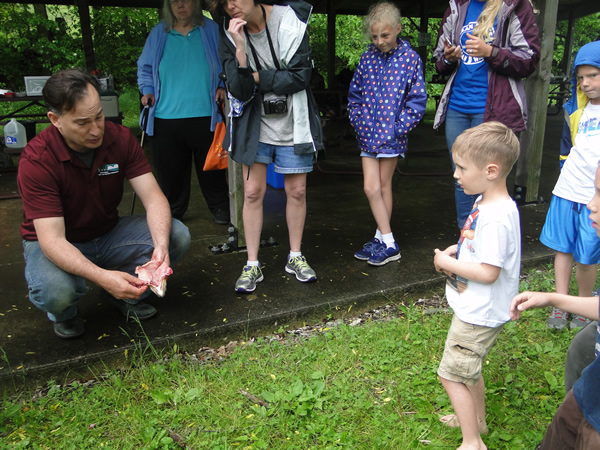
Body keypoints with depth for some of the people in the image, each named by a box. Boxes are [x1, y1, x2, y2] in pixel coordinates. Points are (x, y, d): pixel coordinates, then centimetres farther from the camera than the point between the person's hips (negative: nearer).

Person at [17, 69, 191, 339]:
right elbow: (52, 240, -31)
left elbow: (153, 198, -19)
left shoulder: (120, 139, -13)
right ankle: (64, 313, 3)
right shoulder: (36, 160, -25)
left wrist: (161, 246, -39)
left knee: (177, 235, -20)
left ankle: (128, 294, 6)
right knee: (54, 291, -38)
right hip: (58, 244, -3)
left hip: (108, 235, 4)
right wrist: (102, 277, -48)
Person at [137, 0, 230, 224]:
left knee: (210, 167, 5)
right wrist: (147, 91, 3)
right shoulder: (158, 34, 12)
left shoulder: (211, 30, 8)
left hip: (204, 115, -1)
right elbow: (145, 68, 19)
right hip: (166, 116, 2)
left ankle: (220, 208, 19)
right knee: (170, 170, 6)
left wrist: (222, 86, -3)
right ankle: (173, 212, 21)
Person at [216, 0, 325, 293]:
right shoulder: (230, 34, -5)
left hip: (292, 125, -1)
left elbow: (300, 77, -16)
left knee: (297, 192, 6)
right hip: (255, 125, 1)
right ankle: (252, 265, 13)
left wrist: (256, 78, -14)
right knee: (253, 192, 1)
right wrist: (240, 49, -27)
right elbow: (239, 91, -15)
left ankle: (295, 257, 24)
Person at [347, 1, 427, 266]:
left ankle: (382, 239, 19)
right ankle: (387, 243, 11)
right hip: (367, 135, 3)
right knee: (371, 188, 0)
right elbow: (355, 95, 12)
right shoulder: (367, 58, 5)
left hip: (392, 135, -3)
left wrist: (398, 128, -12)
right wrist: (358, 123, 0)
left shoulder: (410, 59, -5)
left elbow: (418, 100, -5)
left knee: (384, 186, 6)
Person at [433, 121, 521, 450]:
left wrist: (448, 263, -17)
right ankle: (477, 420, 47)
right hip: (475, 308, 10)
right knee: (469, 368, 26)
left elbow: (488, 273, -28)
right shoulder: (486, 203, 2)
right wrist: (456, 251, -1)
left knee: (452, 374, 2)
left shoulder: (497, 217, -29)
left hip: (479, 314, -10)